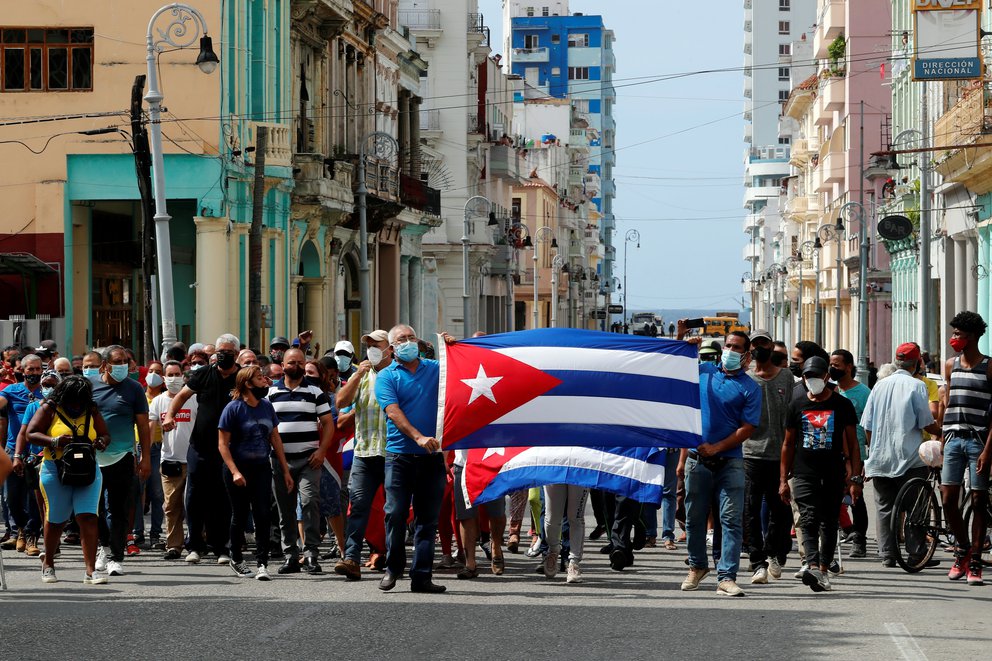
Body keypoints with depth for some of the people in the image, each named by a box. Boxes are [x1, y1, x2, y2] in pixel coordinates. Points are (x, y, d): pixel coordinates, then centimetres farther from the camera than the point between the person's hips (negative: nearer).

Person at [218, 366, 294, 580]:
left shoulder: (267, 407, 7)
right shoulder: (233, 408, -9)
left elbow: (275, 439, 13)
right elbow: (223, 443, -11)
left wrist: (285, 470, 11)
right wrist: (234, 472, -20)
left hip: (262, 468, 3)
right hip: (239, 468, -3)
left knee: (262, 515, -9)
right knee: (240, 516, 7)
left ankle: (262, 563, -10)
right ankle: (236, 560, 25)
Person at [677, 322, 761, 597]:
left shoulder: (749, 387, -1)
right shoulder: (704, 372, 9)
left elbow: (747, 429, -8)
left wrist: (716, 447, -14)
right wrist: (681, 339, 9)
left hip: (729, 462, -3)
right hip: (697, 459, 3)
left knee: (732, 520, -9)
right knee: (694, 518, 12)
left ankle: (727, 576, -12)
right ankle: (697, 565, 31)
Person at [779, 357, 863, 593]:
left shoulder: (842, 405, 4)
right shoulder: (797, 406, 9)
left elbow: (852, 444, 6)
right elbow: (788, 444, 14)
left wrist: (855, 478, -1)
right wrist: (784, 479, 10)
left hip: (834, 475, 0)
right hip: (804, 474, 0)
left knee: (829, 523, 6)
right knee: (809, 521, -15)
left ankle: (823, 569, 15)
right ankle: (812, 566, -30)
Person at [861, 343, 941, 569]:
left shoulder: (880, 385, 8)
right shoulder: (916, 386, -7)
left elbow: (867, 426, 10)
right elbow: (927, 424, -8)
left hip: (880, 458, 4)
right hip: (909, 457, -4)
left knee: (884, 507, 7)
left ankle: (887, 555, 4)